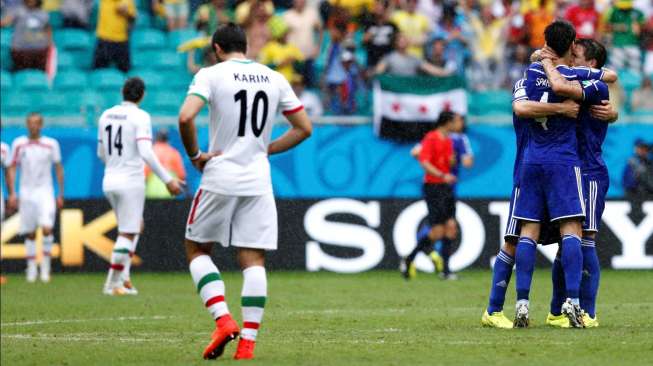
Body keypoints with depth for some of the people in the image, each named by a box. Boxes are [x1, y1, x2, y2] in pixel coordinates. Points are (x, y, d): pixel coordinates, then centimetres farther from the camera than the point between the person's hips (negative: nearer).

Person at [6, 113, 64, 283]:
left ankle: (46, 264, -5)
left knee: (47, 229, -16)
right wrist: (12, 193, -3)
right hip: (26, 193, 1)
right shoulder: (19, 144, 4)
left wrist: (61, 194, 4)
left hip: (45, 192, -1)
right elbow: (12, 169, 6)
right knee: (30, 234, 4)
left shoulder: (51, 144, 2)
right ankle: (31, 268, 13)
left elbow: (58, 169, 7)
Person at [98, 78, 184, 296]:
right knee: (127, 234, 2)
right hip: (131, 182, -7)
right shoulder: (140, 117, -12)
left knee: (136, 226, 21)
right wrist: (167, 180, -19)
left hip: (109, 181, 7)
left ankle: (123, 278, 14)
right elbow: (146, 153, -23)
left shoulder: (106, 116, 8)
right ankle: (112, 283, 2)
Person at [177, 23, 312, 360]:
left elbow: (185, 117, -20)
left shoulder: (210, 75, -5)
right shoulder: (275, 79, 8)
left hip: (220, 179, -3)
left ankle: (223, 320, -6)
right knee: (253, 260, 4)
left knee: (196, 248, 12)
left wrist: (195, 156, -5)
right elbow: (304, 128, 12)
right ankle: (248, 341, -2)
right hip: (258, 183, 3)